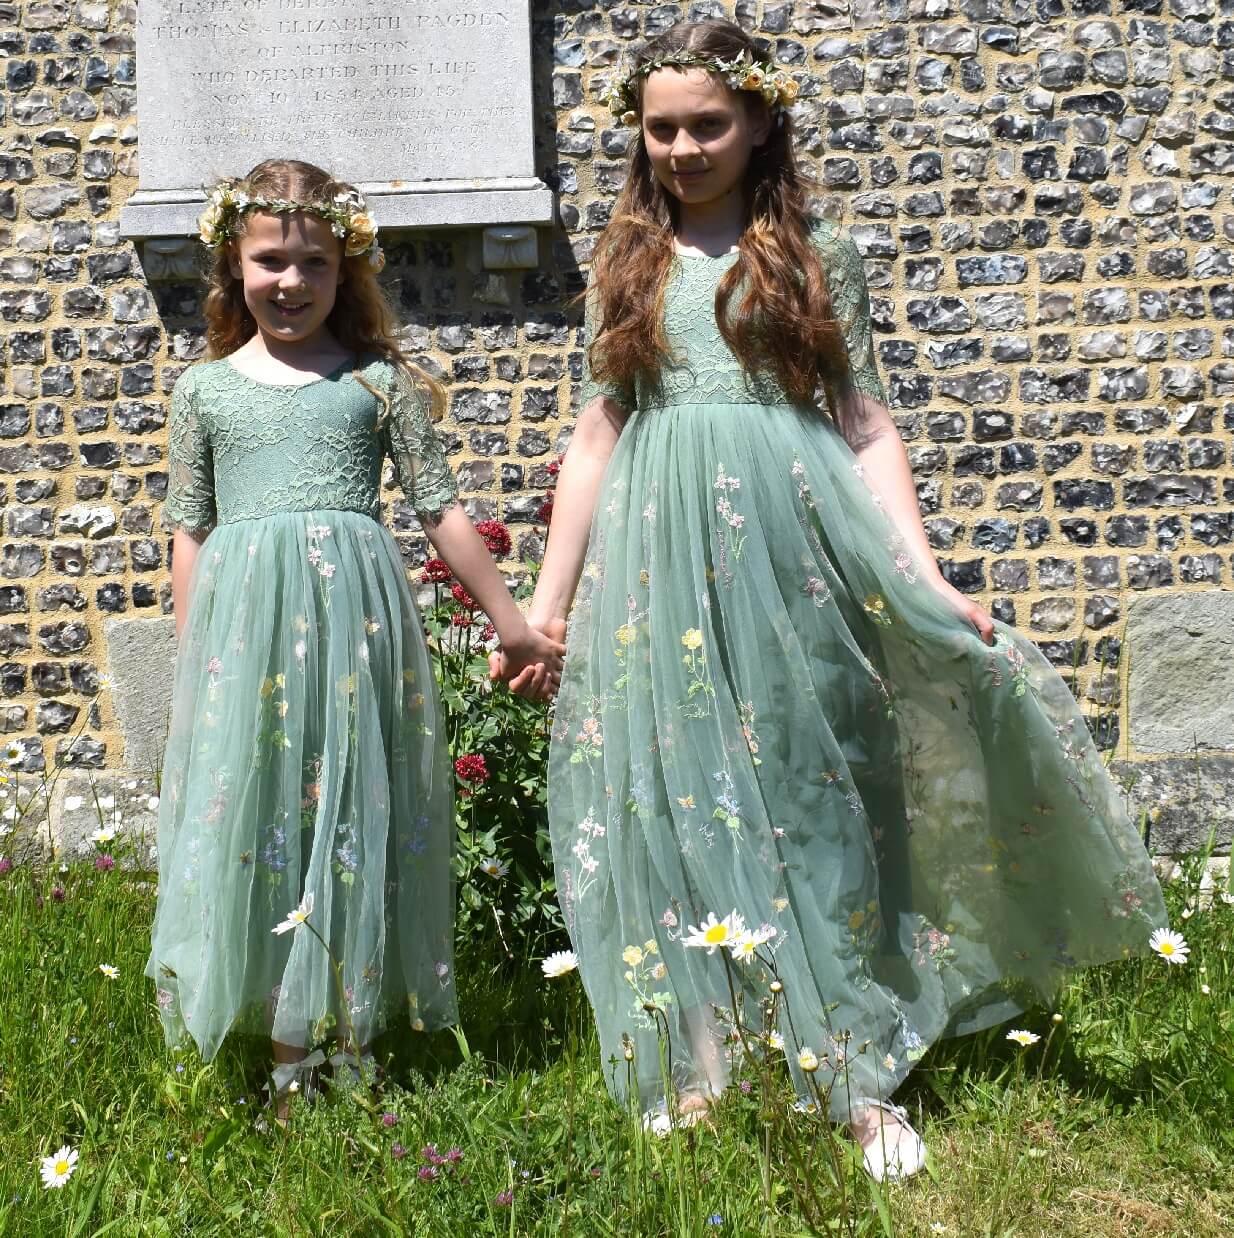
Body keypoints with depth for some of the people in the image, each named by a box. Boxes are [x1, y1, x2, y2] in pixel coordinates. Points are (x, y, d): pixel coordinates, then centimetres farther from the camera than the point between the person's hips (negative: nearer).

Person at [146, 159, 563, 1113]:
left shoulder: (380, 382, 6)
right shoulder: (205, 389, 11)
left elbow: (442, 510, 7)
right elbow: (189, 531, 12)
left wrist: (512, 624, 7)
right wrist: (193, 663, 8)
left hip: (356, 613, -1)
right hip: (243, 618, 2)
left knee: (355, 821, 3)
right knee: (258, 819, 3)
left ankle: (354, 1043, 18)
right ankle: (289, 1054, 16)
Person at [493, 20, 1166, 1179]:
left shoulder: (817, 253, 8)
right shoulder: (625, 265, 13)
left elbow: (864, 420, 5)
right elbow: (595, 435, 12)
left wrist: (923, 576, -6)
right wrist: (546, 607, 7)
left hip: (793, 538, -2)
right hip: (658, 552, 2)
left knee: (808, 787, 1)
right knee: (675, 797, 2)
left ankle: (860, 1079, 11)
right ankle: (697, 1074, 14)